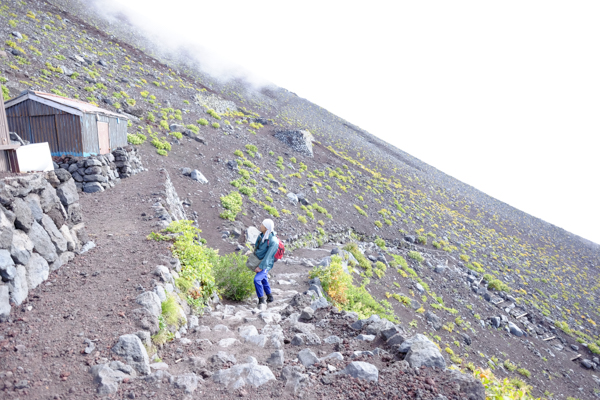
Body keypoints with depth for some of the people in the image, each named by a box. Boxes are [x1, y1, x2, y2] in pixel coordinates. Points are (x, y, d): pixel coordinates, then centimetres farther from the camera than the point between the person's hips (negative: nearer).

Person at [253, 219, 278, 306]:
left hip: (266, 264, -8)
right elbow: (256, 246, 8)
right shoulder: (261, 235, -8)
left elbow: (268, 256, -28)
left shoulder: (273, 241, -29)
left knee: (257, 280, -23)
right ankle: (269, 297, 42)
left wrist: (261, 267, -26)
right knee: (263, 279, 22)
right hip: (259, 262, 8)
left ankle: (261, 300, -8)